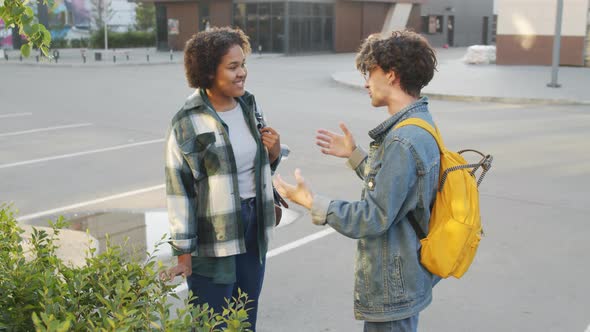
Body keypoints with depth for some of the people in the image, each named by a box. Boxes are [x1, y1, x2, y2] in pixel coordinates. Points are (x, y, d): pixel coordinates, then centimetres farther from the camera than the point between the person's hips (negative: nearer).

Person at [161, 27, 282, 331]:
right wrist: (184, 255, -11)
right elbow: (178, 190, -12)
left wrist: (274, 151, -6)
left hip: (254, 231, 6)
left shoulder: (250, 106, 4)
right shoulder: (187, 122, -15)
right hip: (213, 243, -5)